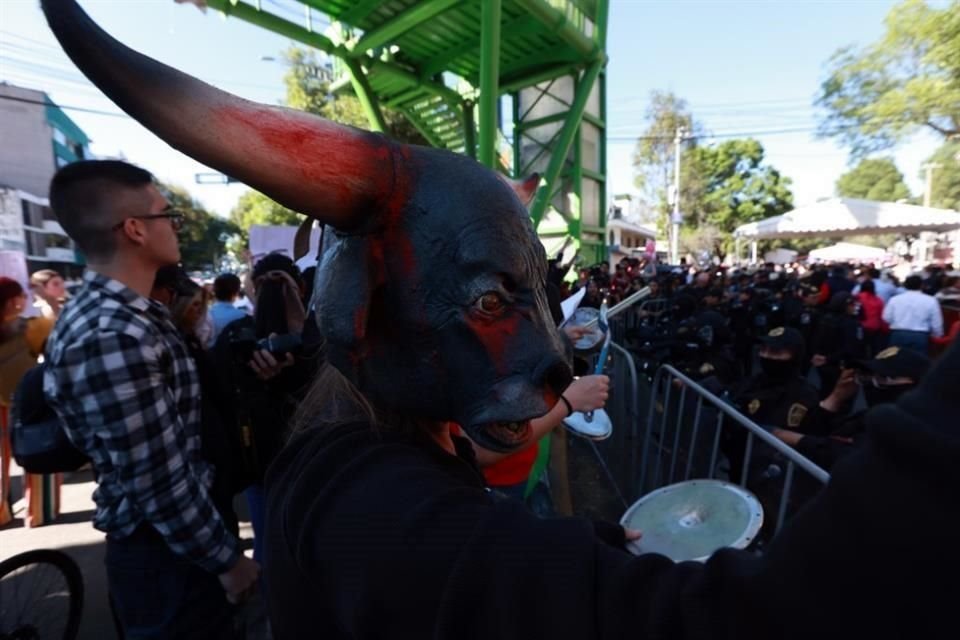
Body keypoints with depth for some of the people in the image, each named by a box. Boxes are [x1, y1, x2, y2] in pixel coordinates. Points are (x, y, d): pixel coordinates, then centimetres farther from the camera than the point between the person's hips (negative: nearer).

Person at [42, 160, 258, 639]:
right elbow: (161, 485, -26)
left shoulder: (122, 313, 4)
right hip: (166, 553, -9)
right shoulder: (112, 338, -29)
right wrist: (229, 560, -13)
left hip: (172, 540, 9)